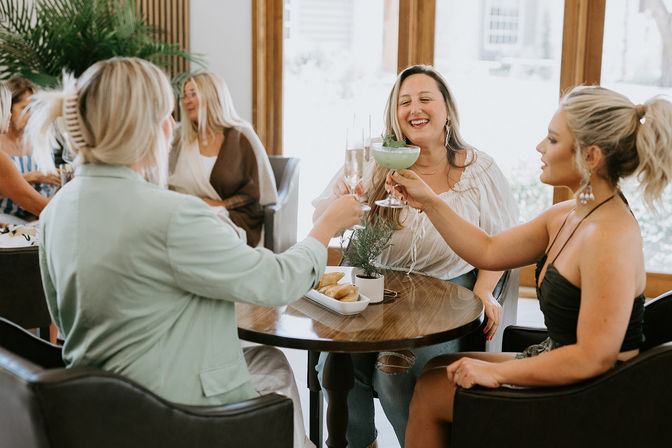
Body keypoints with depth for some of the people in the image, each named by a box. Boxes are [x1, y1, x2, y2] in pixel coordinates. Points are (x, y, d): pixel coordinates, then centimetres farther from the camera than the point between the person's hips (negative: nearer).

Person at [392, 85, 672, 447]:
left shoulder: (608, 238, -28)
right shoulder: (567, 216, 2)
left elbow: (594, 357, -29)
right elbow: (488, 252, 10)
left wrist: (498, 372, -20)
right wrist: (428, 201, 7)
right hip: (559, 370, 9)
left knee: (429, 392, 2)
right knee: (438, 368, 19)